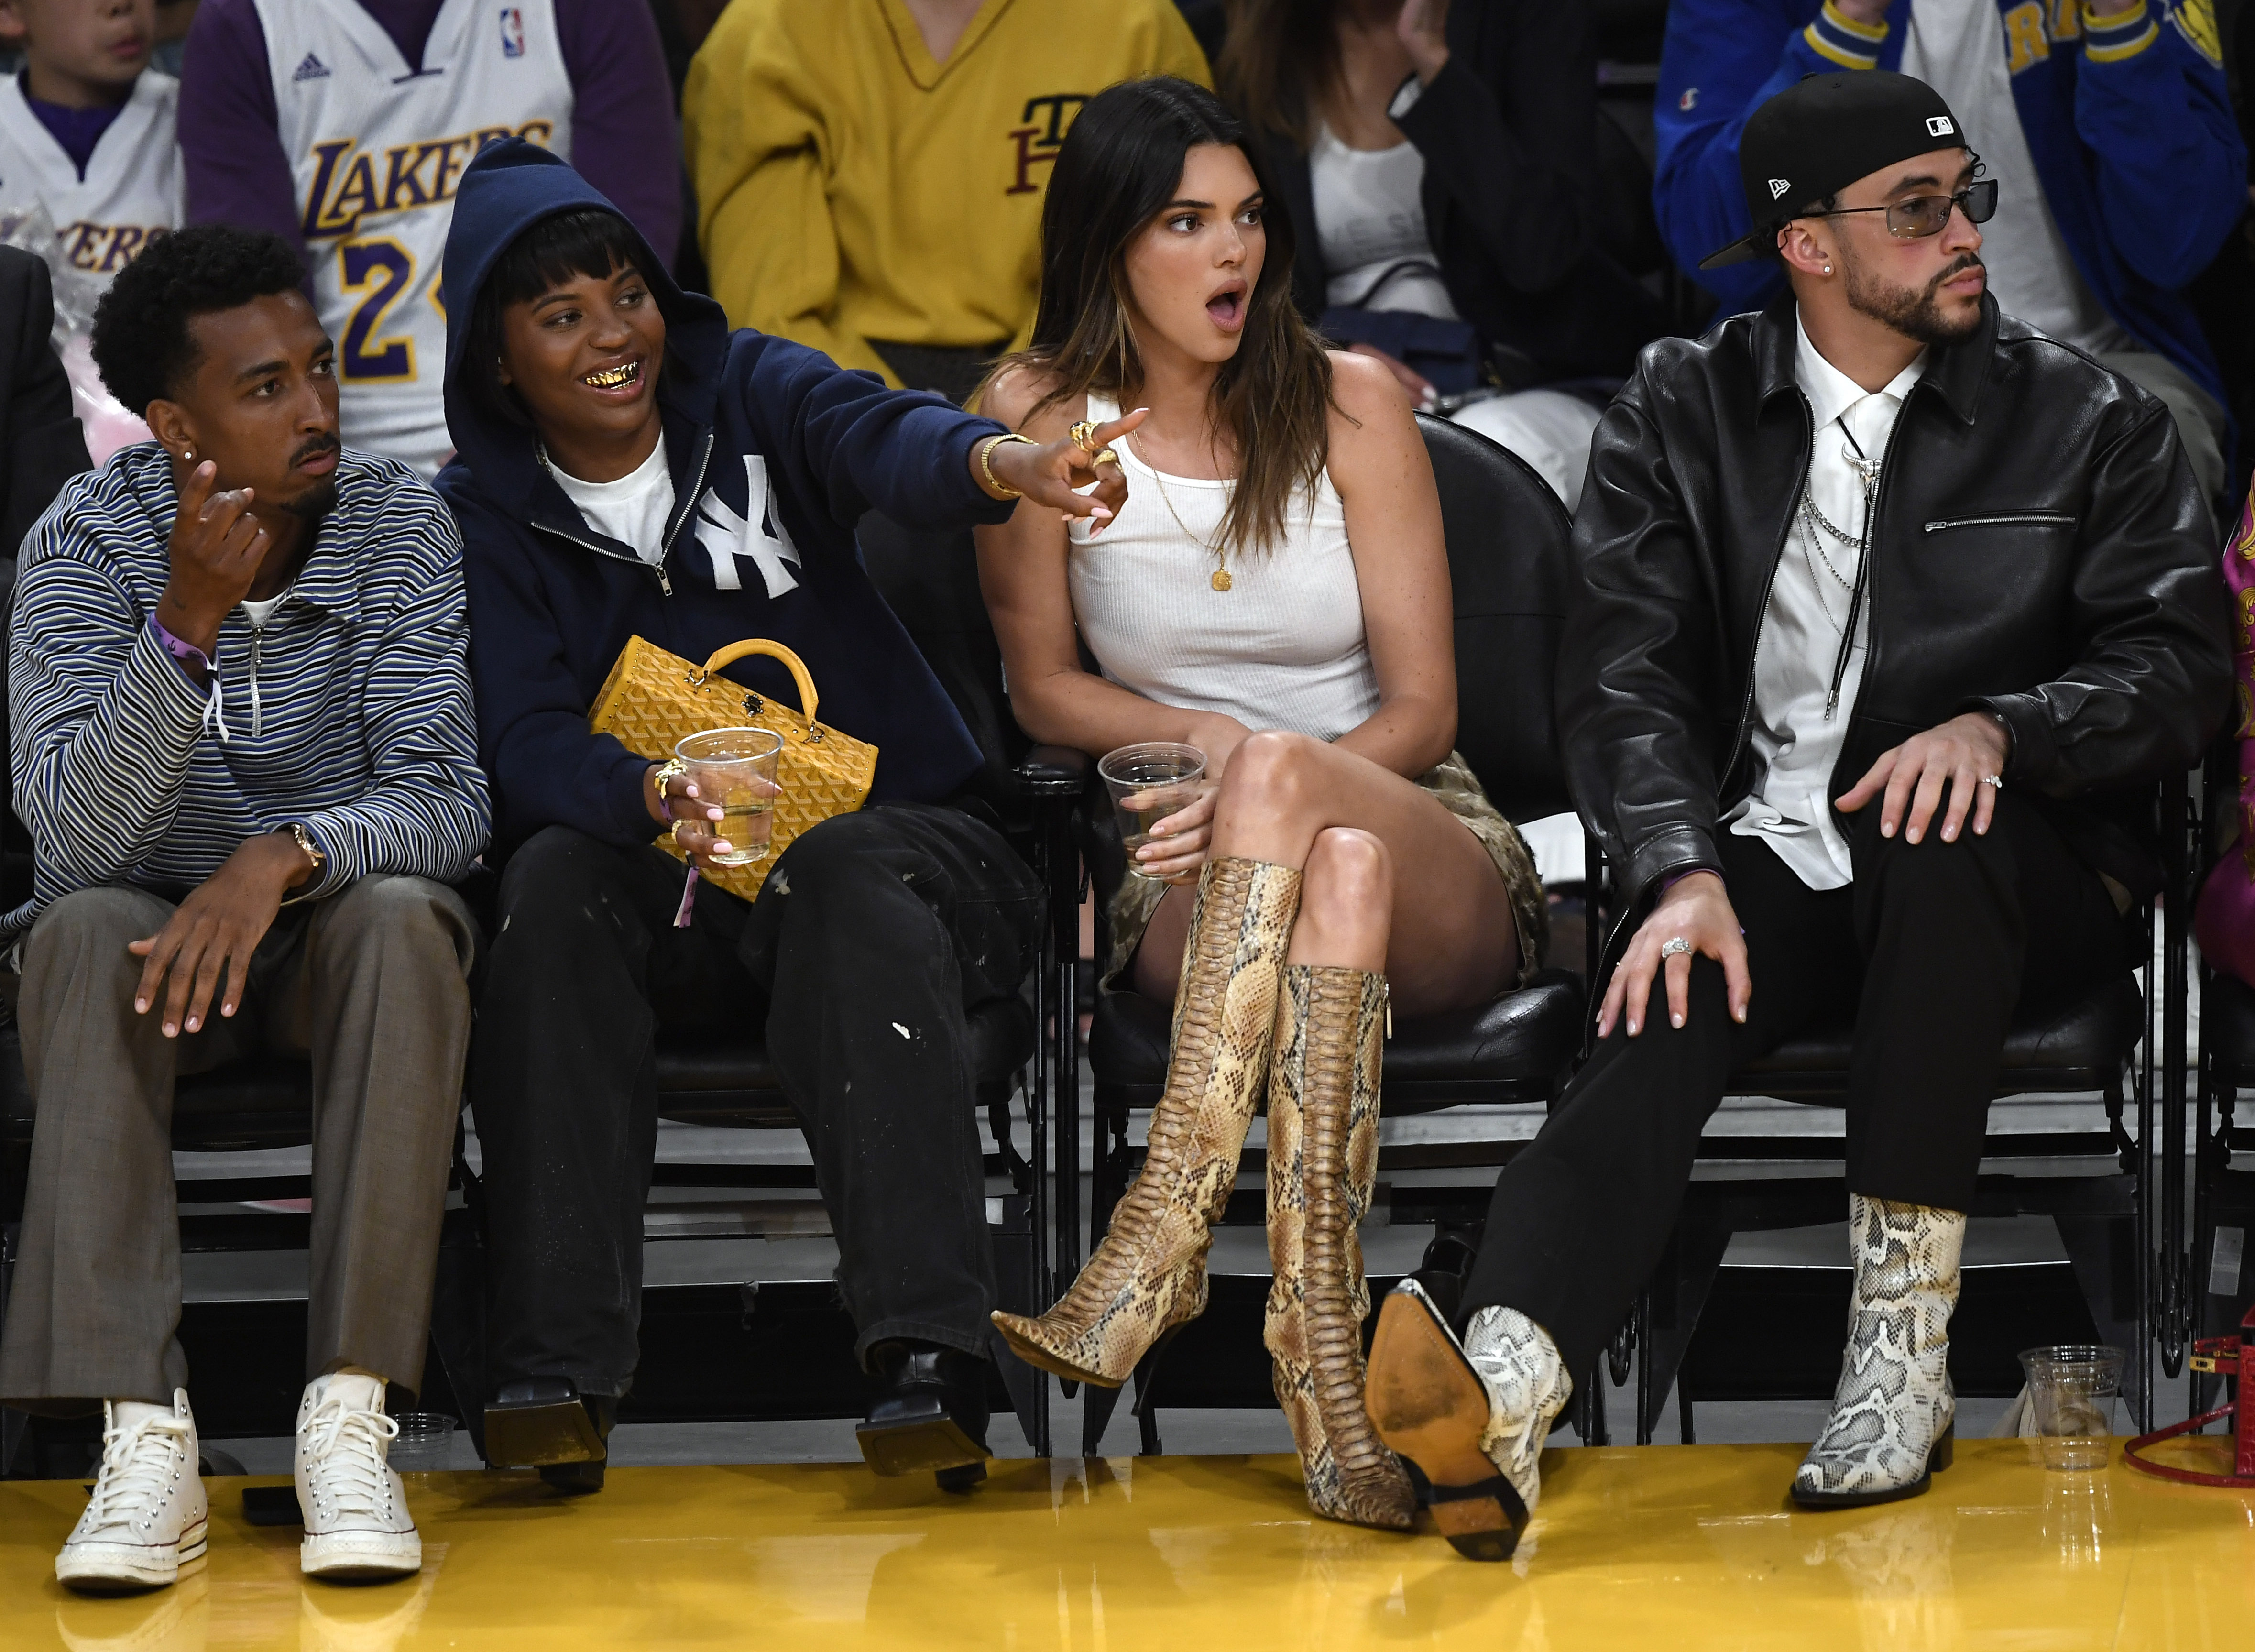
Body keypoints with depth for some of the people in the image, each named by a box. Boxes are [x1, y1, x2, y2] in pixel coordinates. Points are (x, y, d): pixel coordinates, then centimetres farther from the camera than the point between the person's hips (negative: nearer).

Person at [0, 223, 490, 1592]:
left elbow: (445, 799, -18)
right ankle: (145, 1433, -37)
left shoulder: (399, 528, -10)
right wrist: (189, 623, -37)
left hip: (330, 932, 1)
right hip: (151, 926, 0)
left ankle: (352, 1415, -34)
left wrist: (283, 857, -38)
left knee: (405, 918, -32)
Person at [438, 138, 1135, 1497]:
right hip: (673, 908, 1)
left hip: (892, 838, -1)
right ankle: (559, 1372, -36)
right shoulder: (486, 515, 3)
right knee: (553, 878, -30)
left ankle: (932, 1360, -47)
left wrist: (999, 461, -48)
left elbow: (880, 436, -22)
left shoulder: (748, 394, 1)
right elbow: (526, 741, -11)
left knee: (847, 872, -35)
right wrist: (654, 801, -35)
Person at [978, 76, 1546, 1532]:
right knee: (1337, 878, -38)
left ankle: (1166, 1230, -48)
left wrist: (1269, 771, -21)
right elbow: (1045, 688, 11)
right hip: (1195, 877, 0)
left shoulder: (1350, 403, -1)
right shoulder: (1041, 419, 1)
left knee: (1329, 847, -38)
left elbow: (1422, 711, -2)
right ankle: (1322, 1369, -52)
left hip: (1436, 869, 0)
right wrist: (1209, 740, -9)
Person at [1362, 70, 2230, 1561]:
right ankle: (1505, 1395, -58)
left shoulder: (2090, 420, 7)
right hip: (1770, 863, 1)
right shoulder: (1683, 413, 9)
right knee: (1666, 1012, -32)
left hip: (2021, 876, -1)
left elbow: (2177, 669, -1)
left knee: (1937, 848, -37)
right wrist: (1684, 874, -20)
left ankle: (1903, 1353, -36)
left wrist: (1996, 728, -21)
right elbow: (1623, 673, -1)